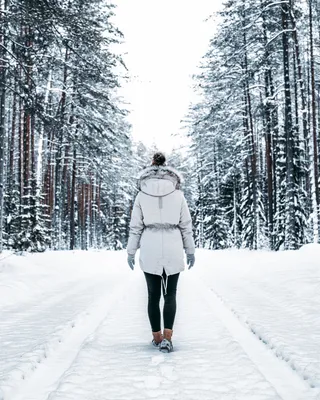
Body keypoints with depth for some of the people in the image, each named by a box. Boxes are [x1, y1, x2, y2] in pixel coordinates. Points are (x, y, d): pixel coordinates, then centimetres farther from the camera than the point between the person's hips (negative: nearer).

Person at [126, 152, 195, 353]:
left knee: (153, 295, 13)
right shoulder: (178, 194, 0)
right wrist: (190, 251, 9)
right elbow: (186, 225, 1)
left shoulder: (142, 195, 0)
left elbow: (136, 226, 0)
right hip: (173, 249, 0)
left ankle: (157, 337, 18)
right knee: (170, 294, 10)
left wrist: (131, 252, 7)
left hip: (149, 249, 0)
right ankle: (167, 337, -6)